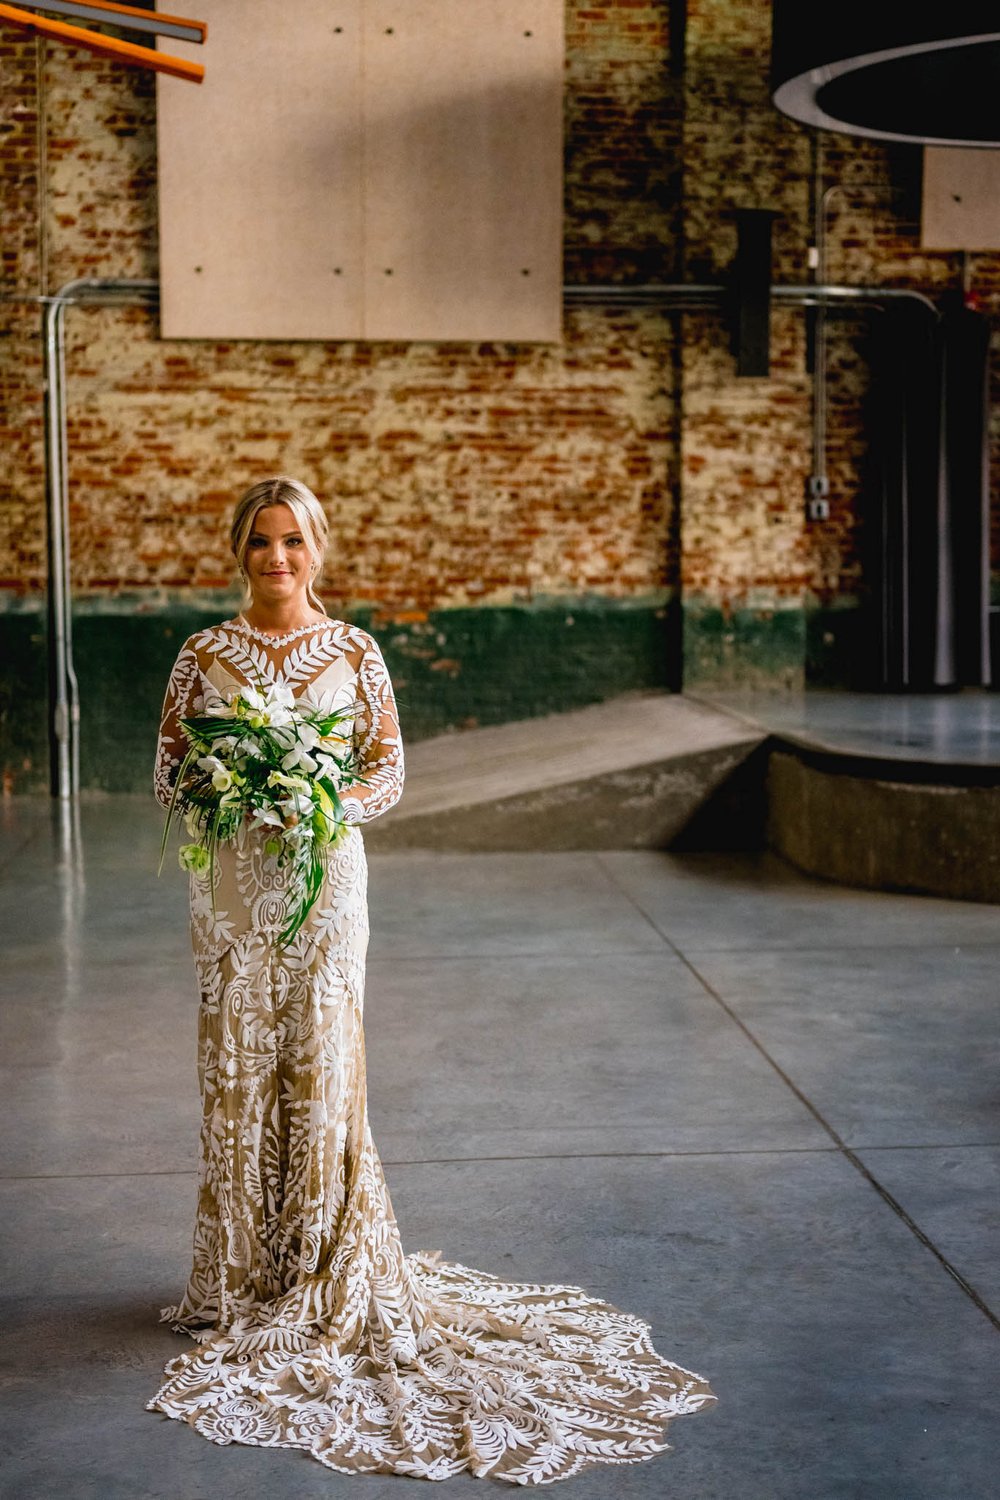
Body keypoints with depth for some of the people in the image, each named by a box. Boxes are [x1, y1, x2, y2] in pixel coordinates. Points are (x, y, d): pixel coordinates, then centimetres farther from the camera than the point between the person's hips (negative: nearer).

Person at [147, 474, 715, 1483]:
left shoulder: (354, 653, 2)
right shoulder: (203, 656, 3)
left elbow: (389, 768, 5)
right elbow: (168, 776, 5)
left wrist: (332, 805, -13)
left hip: (324, 879, 0)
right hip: (233, 884, 1)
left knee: (321, 1064, 0)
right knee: (237, 1069, 4)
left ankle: (330, 1276, 14)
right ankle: (243, 1276, 18)